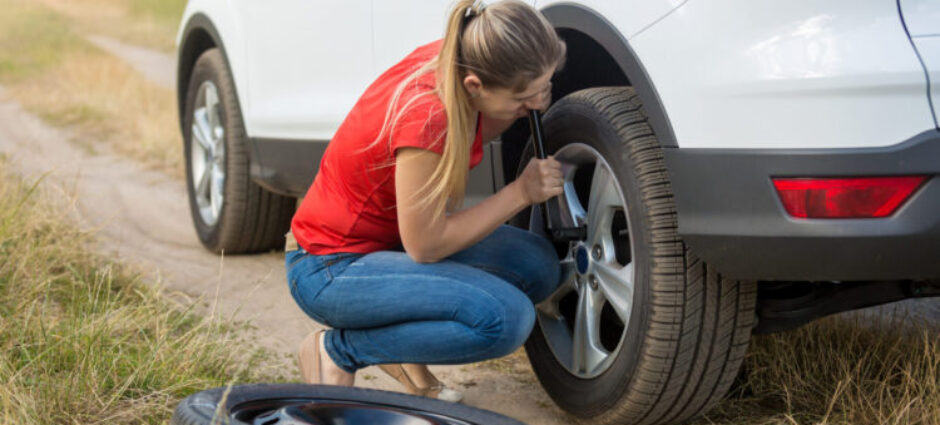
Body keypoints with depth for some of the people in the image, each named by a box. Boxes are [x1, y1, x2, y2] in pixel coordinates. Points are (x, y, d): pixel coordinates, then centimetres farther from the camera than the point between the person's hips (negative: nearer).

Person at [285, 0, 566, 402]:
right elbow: (424, 246, -23)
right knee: (505, 317, -25)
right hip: (331, 268, -9)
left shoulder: (454, 58, -10)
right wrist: (520, 192, -17)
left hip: (391, 238, 9)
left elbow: (471, 135, 12)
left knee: (537, 266, -6)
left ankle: (399, 345, 9)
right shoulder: (427, 116, -33)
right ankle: (337, 350, -6)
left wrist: (529, 101, -8)